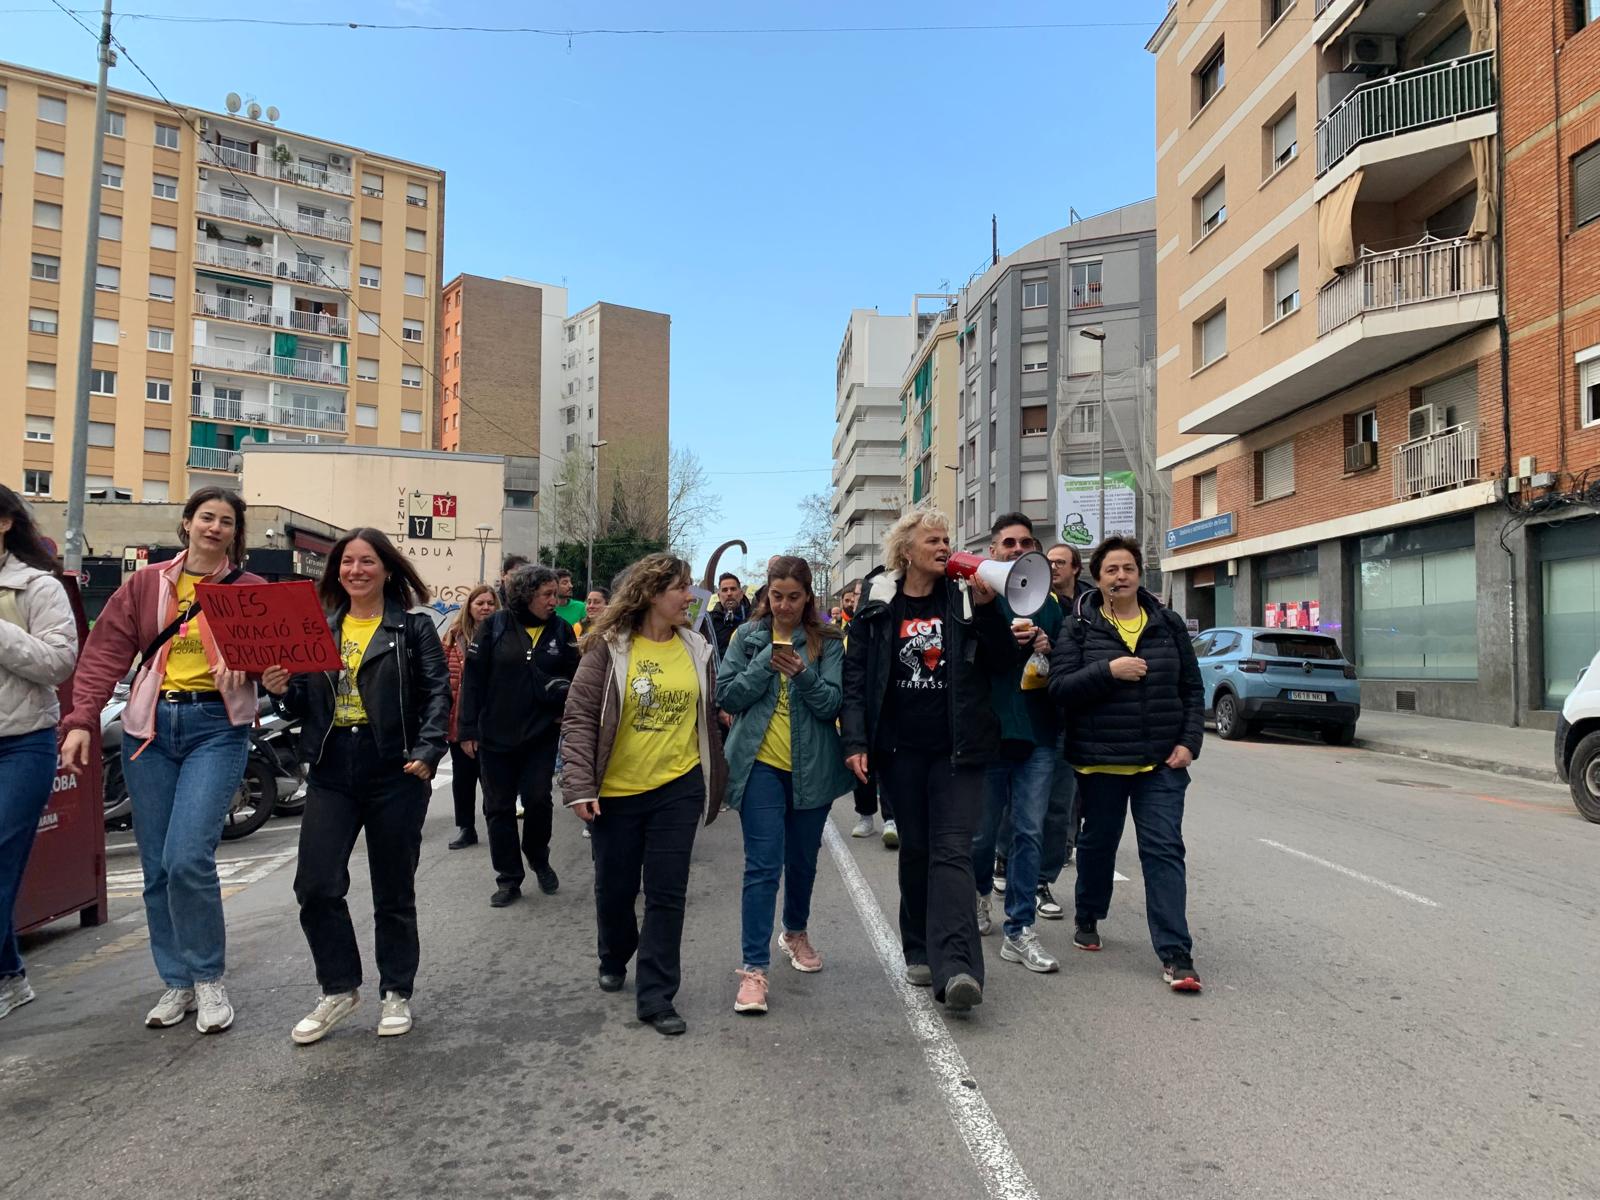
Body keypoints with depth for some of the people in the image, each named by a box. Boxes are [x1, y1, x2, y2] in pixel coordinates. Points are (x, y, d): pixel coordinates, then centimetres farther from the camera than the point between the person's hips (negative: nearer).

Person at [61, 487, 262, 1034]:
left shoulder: (251, 590, 4)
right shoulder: (145, 585, 10)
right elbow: (105, 654, 5)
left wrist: (243, 665, -22)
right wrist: (81, 721, -5)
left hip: (216, 727, -3)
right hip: (150, 728, 3)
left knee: (187, 859, -14)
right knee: (157, 867, 7)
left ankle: (209, 979, 5)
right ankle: (177, 984, 21)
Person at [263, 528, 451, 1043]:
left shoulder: (414, 627, -1)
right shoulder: (320, 627, 12)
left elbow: (438, 692, -8)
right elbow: (306, 702, 15)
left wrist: (427, 752, -20)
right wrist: (281, 689, -7)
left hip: (395, 773, -3)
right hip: (331, 773, 4)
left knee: (393, 891, 8)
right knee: (316, 885, -3)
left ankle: (396, 993, 25)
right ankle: (339, 989, 18)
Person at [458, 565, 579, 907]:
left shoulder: (561, 630, 0)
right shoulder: (495, 626, -5)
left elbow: (573, 677, 5)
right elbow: (473, 678, -4)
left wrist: (566, 709, -13)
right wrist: (468, 729, -6)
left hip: (541, 735, 0)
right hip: (495, 735, 0)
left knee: (537, 799, -3)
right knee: (499, 808, 6)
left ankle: (539, 860, 26)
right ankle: (508, 879, 20)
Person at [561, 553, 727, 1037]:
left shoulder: (696, 649, 2)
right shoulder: (609, 647, -10)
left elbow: (709, 714, 11)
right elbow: (579, 718, -11)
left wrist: (714, 780, 11)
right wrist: (580, 786, -17)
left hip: (678, 788, 2)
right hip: (616, 792, -1)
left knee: (667, 893, 1)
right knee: (615, 887, 15)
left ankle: (656, 997, 12)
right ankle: (614, 961, 44)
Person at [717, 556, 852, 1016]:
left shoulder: (827, 641, 0)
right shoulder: (748, 637, 2)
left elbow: (833, 703, -8)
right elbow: (727, 694, -4)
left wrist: (803, 673, -25)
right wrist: (766, 663, -17)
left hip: (811, 767, 2)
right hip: (760, 765, -1)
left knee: (803, 859, 16)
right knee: (763, 865, -7)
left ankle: (796, 933, 41)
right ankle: (754, 968, -4)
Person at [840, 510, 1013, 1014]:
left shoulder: (965, 597, 3)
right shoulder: (879, 606, 3)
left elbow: (1001, 661, 3)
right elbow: (855, 675, 3)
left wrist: (985, 607, -11)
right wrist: (855, 741, -5)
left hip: (957, 746, -1)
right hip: (901, 747, 1)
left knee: (952, 851, -7)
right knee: (915, 848, 11)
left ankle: (956, 967, -12)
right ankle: (921, 952, 25)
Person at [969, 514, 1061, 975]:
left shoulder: (1048, 604, 11)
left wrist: (1048, 652, -6)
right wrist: (1009, 639, -21)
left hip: (1037, 735, 3)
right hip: (988, 732, -2)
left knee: (1029, 833, 2)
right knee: (983, 830, 10)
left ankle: (1019, 930, 9)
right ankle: (980, 895, 38)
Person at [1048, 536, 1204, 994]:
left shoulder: (1168, 624, 6)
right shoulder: (1080, 627, -2)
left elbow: (1192, 688, 9)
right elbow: (1060, 688, -10)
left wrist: (1189, 741, -1)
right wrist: (1108, 670, -22)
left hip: (1161, 761, 1)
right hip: (1100, 760, -1)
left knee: (1164, 849, -5)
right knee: (1098, 843, 16)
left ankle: (1175, 955, -2)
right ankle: (1087, 920, 38)